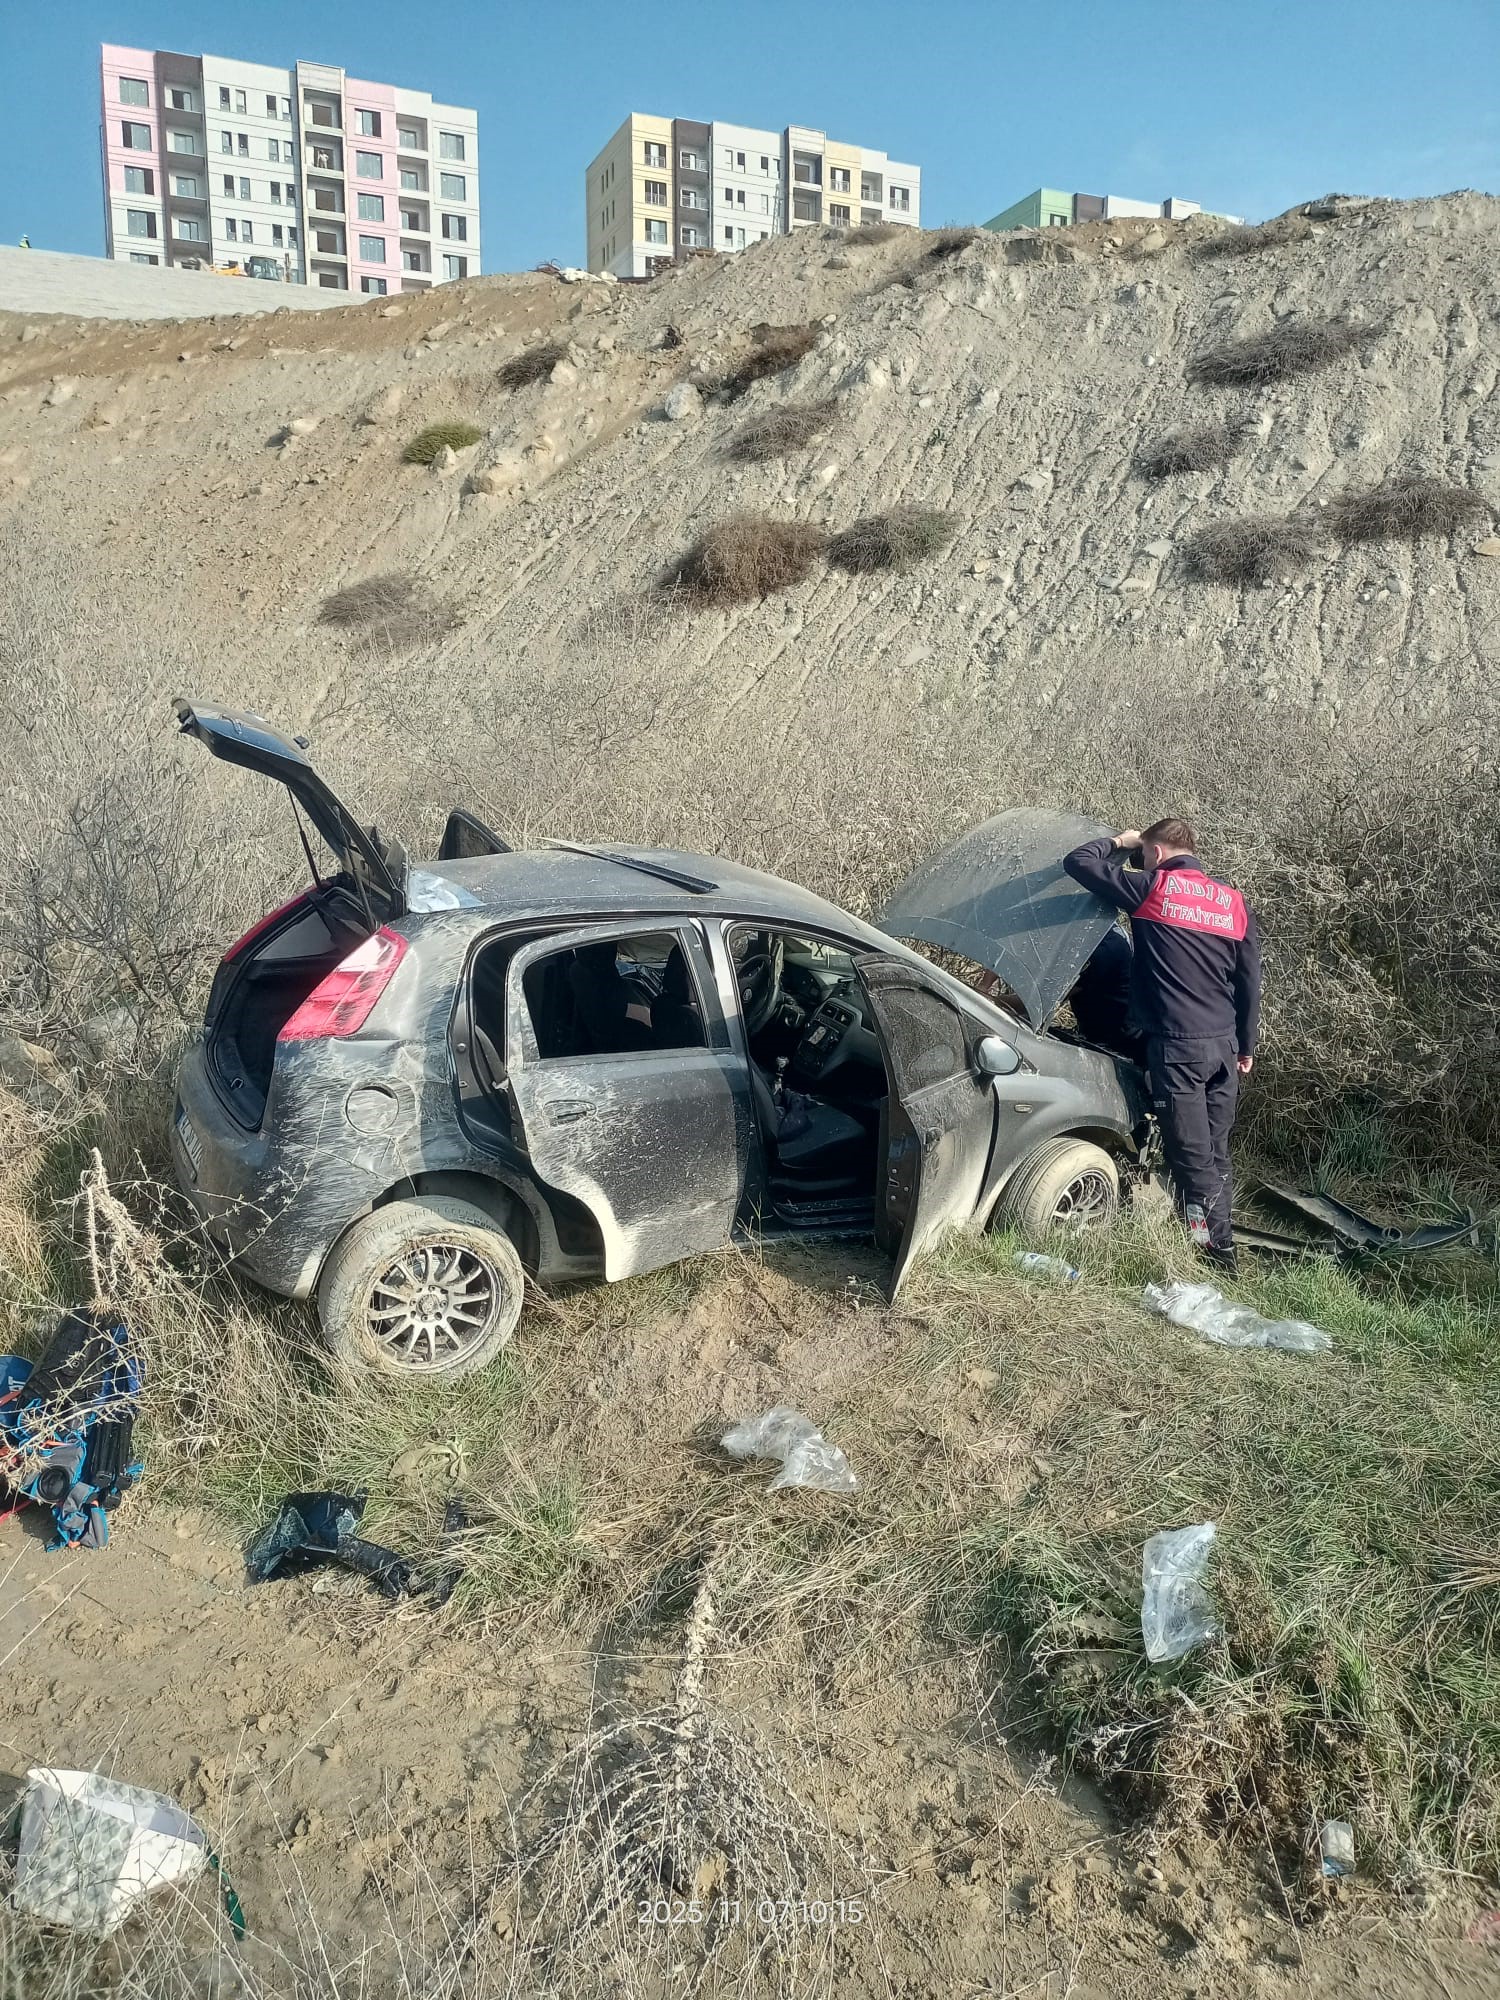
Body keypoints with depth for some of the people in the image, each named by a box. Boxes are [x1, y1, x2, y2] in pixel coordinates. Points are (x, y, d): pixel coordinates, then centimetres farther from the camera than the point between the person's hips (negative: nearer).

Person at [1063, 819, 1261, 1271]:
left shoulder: (1151, 888, -5)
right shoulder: (1234, 902, 11)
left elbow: (1076, 862, -3)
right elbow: (1250, 982, 14)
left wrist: (1119, 843, 15)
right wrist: (1246, 1046, 22)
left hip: (1177, 1046, -6)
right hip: (1225, 1045, 6)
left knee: (1193, 1158, -2)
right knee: (1216, 1153, 13)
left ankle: (1214, 1249, 1)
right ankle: (1222, 1250, 21)